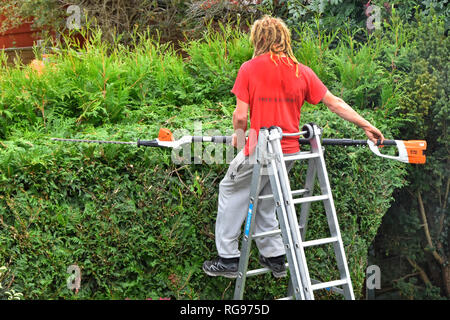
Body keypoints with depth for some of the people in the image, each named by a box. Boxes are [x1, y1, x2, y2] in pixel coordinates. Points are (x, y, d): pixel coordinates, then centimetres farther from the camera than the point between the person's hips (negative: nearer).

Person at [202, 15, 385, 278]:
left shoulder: (249, 69, -6)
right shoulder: (301, 71, 5)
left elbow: (240, 116, -9)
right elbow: (334, 103, 7)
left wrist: (239, 137, 13)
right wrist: (367, 126, 15)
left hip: (260, 152, -5)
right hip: (289, 150, 5)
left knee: (230, 190, 14)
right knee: (265, 201, 22)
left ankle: (228, 259, 16)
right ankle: (275, 257, 25)